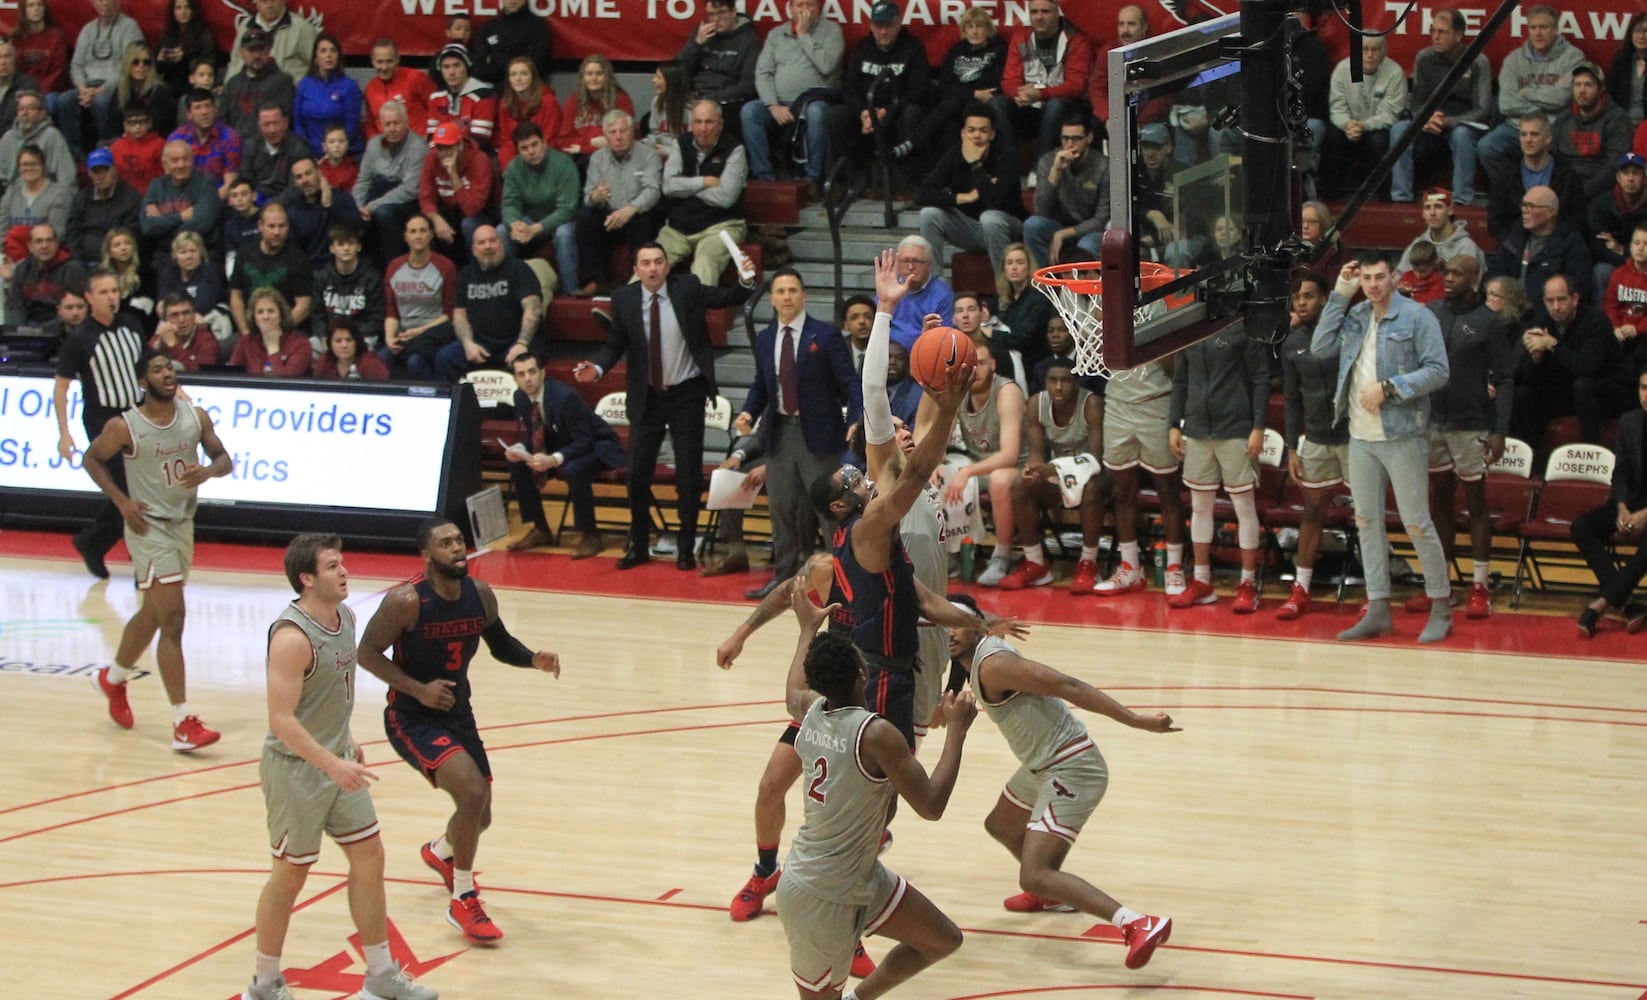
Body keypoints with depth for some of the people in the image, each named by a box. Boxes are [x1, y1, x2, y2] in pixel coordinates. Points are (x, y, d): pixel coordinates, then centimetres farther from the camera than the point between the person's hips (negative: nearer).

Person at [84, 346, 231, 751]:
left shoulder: (196, 417, -2)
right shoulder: (125, 427, -15)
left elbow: (224, 459, 5)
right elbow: (92, 459, 0)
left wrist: (207, 471, -18)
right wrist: (122, 500, -11)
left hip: (183, 523, 6)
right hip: (149, 527, -6)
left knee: (153, 615, 22)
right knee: (172, 620, -13)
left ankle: (114, 678, 48)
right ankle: (183, 723, -14)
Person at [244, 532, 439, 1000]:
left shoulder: (345, 616, 2)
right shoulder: (292, 637, -26)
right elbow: (281, 719, -28)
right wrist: (332, 765, -29)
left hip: (336, 761, 8)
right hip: (296, 769, -8)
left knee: (370, 857, 11)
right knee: (290, 874, 4)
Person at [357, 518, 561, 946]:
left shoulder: (480, 595, -5)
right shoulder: (406, 601, -22)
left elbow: (500, 644, 12)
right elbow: (367, 653, -16)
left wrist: (534, 660, -9)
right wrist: (419, 689, -26)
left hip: (458, 713, 7)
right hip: (412, 719, -7)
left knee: (480, 816, 16)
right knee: (472, 791, -26)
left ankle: (441, 852, 54)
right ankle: (463, 902, -10)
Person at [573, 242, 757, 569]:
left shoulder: (688, 288, -6)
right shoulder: (624, 299, -4)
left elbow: (729, 299, -2)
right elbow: (615, 344, 2)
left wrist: (745, 281, -22)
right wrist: (597, 367, -16)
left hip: (686, 394, -1)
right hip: (646, 396, 1)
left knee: (689, 473, 4)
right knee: (638, 472, 3)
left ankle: (686, 548, 16)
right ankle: (638, 546, 18)